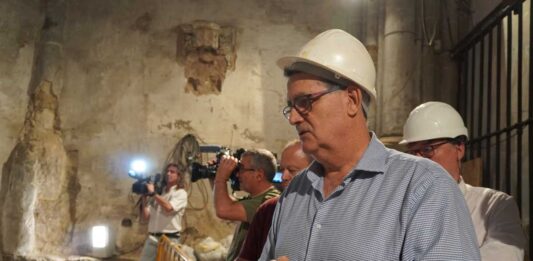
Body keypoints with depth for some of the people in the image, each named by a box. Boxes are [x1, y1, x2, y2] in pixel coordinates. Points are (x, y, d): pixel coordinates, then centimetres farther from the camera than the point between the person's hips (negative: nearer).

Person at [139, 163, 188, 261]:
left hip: (170, 239, -5)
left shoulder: (181, 193, 1)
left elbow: (168, 208, -19)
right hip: (152, 238, 5)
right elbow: (145, 216, 11)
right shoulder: (158, 192, 14)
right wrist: (144, 198, -1)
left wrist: (153, 193, -11)